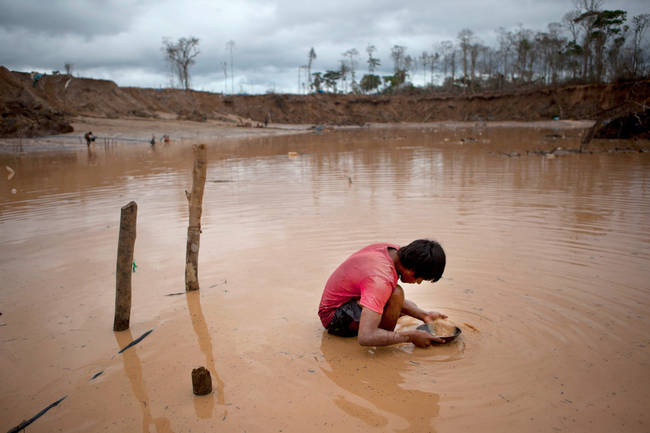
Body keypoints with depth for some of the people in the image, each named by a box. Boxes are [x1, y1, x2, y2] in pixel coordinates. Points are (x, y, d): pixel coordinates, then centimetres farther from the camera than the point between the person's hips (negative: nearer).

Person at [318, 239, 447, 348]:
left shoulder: (393, 251, -9)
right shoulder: (381, 280, -36)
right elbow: (365, 338, -41)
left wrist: (424, 315, -2)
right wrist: (411, 336, -30)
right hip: (334, 315, -9)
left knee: (410, 308, 22)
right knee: (396, 293, -32)